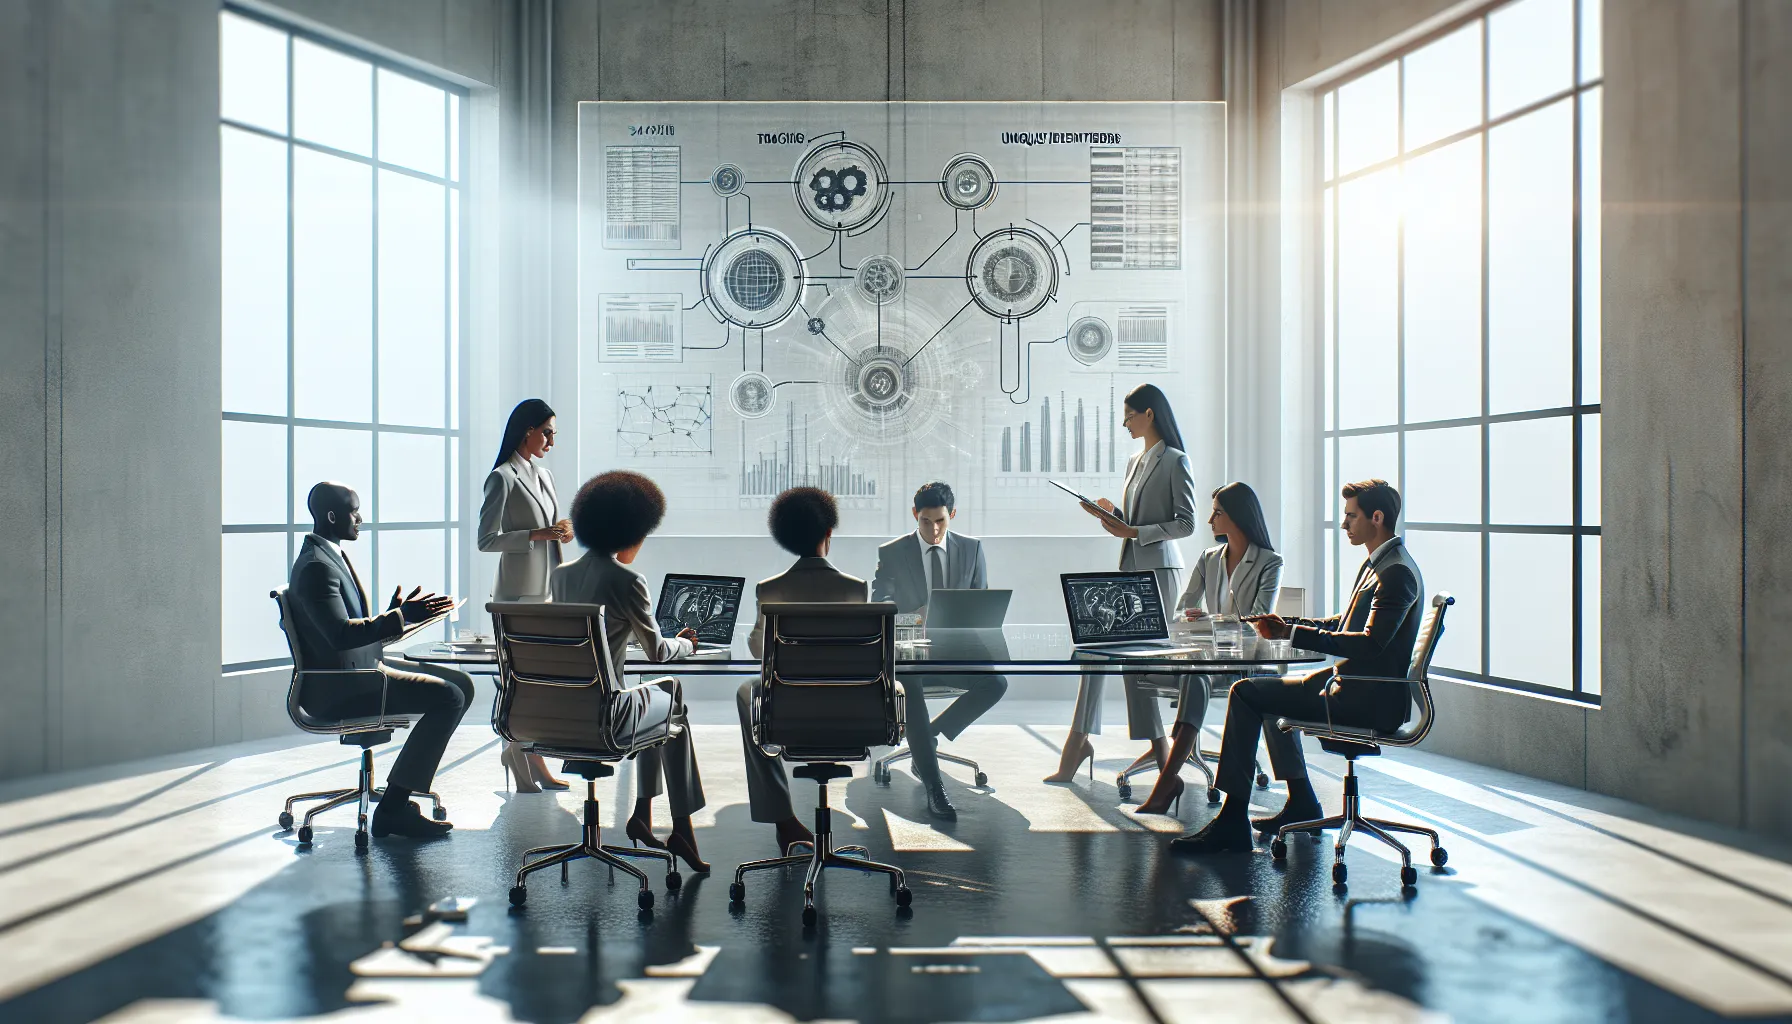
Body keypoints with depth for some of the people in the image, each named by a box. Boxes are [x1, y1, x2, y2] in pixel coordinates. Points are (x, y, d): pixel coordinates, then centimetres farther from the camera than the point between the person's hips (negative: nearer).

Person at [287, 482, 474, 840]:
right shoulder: (316, 566, -16)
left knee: (462, 683, 6)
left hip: (361, 669, 10)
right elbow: (341, 634, -27)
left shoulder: (331, 557, 17)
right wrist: (400, 617, -27)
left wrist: (394, 615, 8)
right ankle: (392, 808, -15)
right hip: (336, 688, -10)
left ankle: (398, 795, 6)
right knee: (449, 697, -21)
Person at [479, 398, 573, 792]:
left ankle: (533, 759, 17)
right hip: (518, 590, -8)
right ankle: (520, 767, 6)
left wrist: (563, 532, 3)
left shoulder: (543, 475, 15)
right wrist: (536, 535, -20)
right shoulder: (502, 478, -9)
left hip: (547, 586, 8)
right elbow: (486, 540, -13)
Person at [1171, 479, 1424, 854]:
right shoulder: (1377, 563, 15)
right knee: (1265, 690, 26)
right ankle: (1301, 802, 30)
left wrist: (1295, 633, -26)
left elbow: (1370, 643, -28)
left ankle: (1232, 820, -11)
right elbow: (1344, 624, 20)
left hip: (1369, 699, -11)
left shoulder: (1397, 572, -18)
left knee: (1246, 693, -15)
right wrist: (1287, 627, 6)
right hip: (1353, 684, 11)